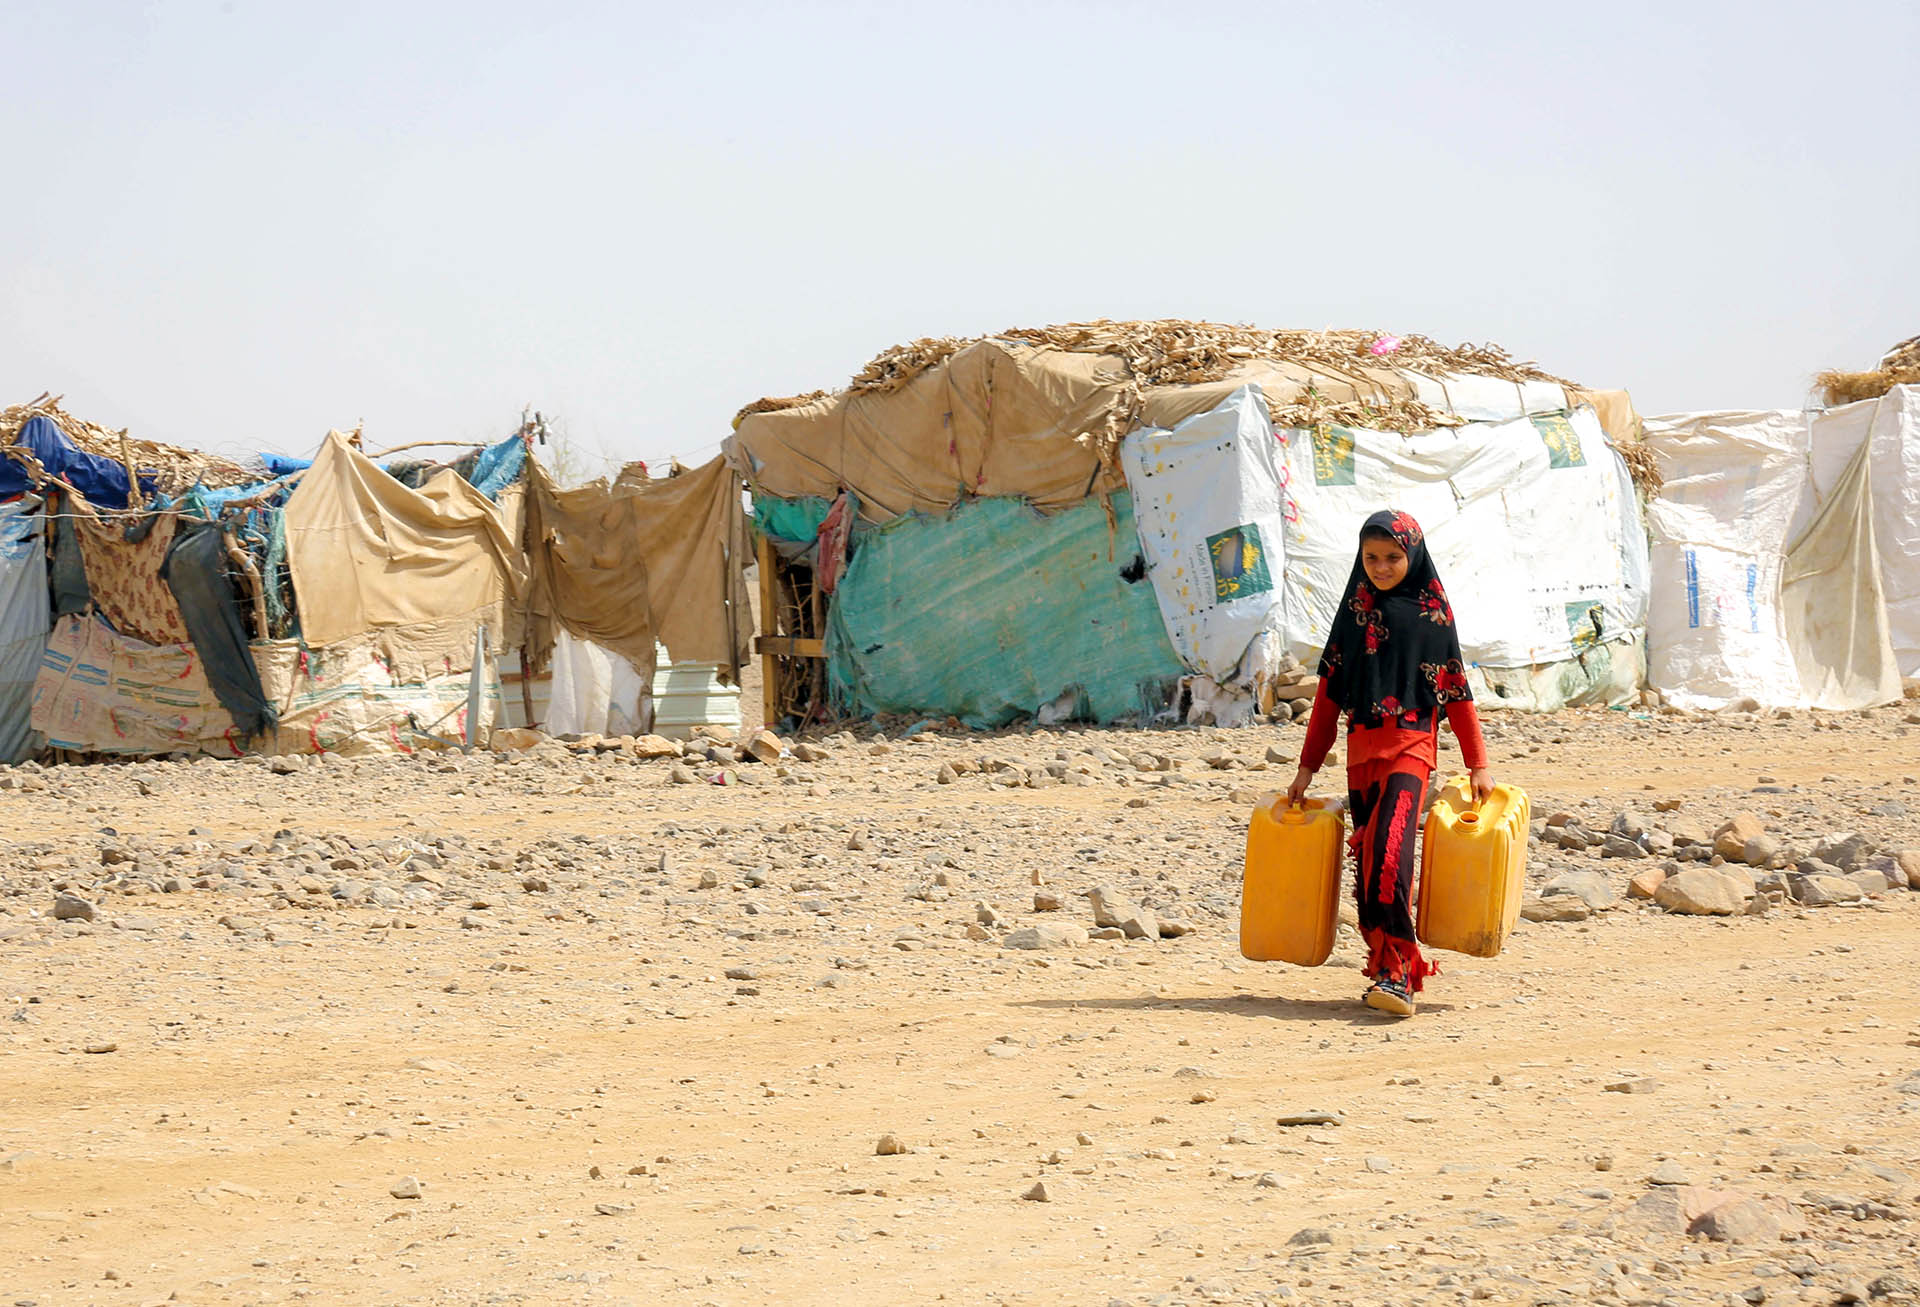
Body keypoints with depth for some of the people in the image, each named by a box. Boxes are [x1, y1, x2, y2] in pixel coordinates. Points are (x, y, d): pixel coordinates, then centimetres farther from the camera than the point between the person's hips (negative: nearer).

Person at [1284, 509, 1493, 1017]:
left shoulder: (1432, 611, 2)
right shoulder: (1354, 610, 11)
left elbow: (1455, 690, 4)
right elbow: (1330, 690, 13)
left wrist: (1478, 764, 3)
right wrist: (1309, 765, 11)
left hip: (1410, 747, -5)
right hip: (1361, 750, 5)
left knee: (1390, 852, -20)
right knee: (1367, 862, 4)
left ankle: (1397, 975, -22)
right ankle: (1389, 968, 13)